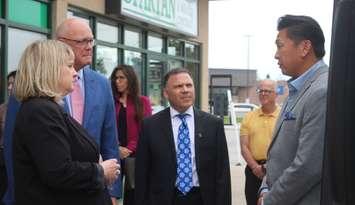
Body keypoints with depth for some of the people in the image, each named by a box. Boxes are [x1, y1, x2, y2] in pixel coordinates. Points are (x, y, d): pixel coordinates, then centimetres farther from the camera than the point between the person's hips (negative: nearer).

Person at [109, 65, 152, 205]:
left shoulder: (142, 101, 5)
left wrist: (130, 148, -12)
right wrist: (116, 148, -12)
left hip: (135, 155, -1)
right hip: (114, 155, 1)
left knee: (132, 193, 4)